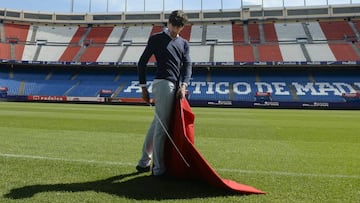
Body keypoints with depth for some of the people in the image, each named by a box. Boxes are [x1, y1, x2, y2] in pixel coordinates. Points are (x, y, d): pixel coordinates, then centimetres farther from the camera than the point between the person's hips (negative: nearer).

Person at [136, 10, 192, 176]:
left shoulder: (184, 43, 21)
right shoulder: (156, 39, 4)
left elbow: (187, 65, 9)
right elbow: (142, 63, 2)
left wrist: (183, 85, -9)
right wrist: (143, 87, -4)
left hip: (175, 87, 7)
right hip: (162, 84, -6)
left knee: (157, 124, 12)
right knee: (161, 126, -7)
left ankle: (144, 162, 24)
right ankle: (158, 168, 1)